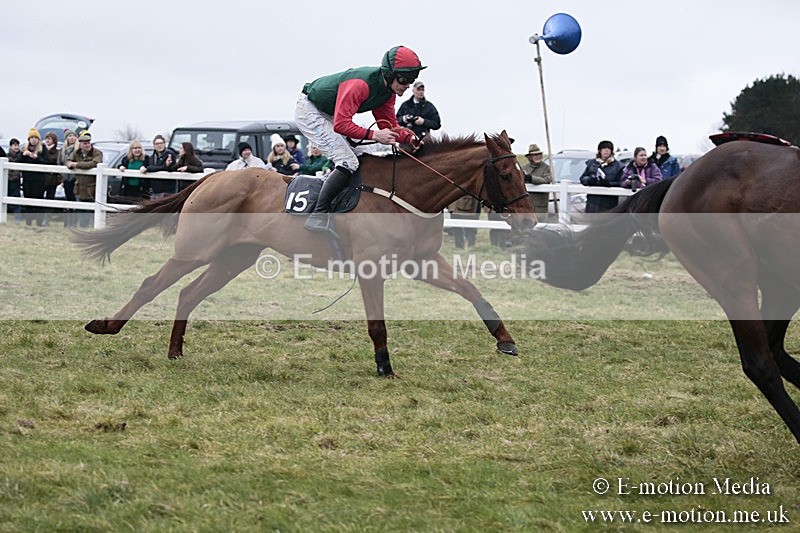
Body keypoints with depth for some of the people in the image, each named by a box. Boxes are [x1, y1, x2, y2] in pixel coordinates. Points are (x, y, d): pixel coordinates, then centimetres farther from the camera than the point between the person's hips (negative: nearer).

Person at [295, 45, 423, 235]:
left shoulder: (388, 91, -5)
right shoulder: (360, 84, -33)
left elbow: (389, 125, 0)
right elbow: (341, 124, -37)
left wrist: (410, 137, -18)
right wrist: (373, 135, -41)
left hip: (326, 115, 10)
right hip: (309, 111, -10)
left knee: (353, 160, 11)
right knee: (348, 162, -19)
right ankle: (318, 216, -21)